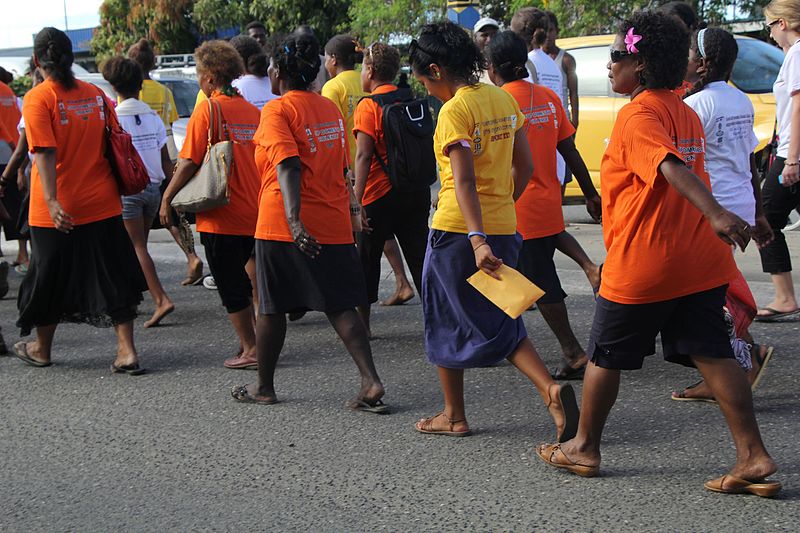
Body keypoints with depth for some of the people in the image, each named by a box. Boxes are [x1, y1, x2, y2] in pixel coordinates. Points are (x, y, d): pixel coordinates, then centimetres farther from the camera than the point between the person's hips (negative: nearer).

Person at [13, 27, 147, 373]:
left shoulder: (38, 98, -11)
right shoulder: (96, 95, 5)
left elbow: (45, 153, -20)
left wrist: (51, 202, -26)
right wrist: (117, 188, 20)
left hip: (58, 211, -3)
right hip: (102, 205, 4)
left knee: (51, 279, 12)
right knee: (113, 277, 7)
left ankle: (41, 350, 29)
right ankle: (127, 351, 0)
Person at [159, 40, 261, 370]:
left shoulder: (207, 110, -11)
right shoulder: (252, 110, 8)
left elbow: (189, 163, -13)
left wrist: (167, 198, -3)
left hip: (221, 216, -6)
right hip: (252, 213, 6)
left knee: (230, 286, 2)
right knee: (241, 278, 18)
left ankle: (250, 349, 5)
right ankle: (253, 342, 20)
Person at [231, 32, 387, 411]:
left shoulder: (277, 111, -9)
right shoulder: (329, 109, 11)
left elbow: (288, 166, -22)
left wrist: (294, 220, -30)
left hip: (282, 224, -5)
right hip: (333, 223, 5)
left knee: (271, 307, 9)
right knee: (340, 305, 5)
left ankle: (264, 387, 21)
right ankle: (371, 382, -10)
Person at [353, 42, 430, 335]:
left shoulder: (368, 106, -10)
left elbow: (363, 155, -17)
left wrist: (357, 198, -19)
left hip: (380, 194, -5)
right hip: (417, 193, 5)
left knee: (367, 259, 8)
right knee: (420, 258, 8)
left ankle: (362, 322, 15)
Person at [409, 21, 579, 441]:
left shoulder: (454, 111, -15)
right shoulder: (503, 99, 8)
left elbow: (464, 180, -24)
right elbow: (525, 167, 13)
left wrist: (477, 239, -31)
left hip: (457, 232, -7)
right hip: (503, 228, 7)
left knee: (446, 322, 11)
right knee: (501, 324, 14)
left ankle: (454, 416, 20)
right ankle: (551, 390, -7)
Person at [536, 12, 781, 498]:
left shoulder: (638, 116, -14)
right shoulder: (687, 115, 12)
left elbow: (673, 169, -30)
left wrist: (716, 214, -43)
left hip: (641, 266, -7)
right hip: (699, 262, 7)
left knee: (606, 355, 10)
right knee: (711, 353, 4)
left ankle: (585, 448, 24)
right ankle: (754, 458, -4)